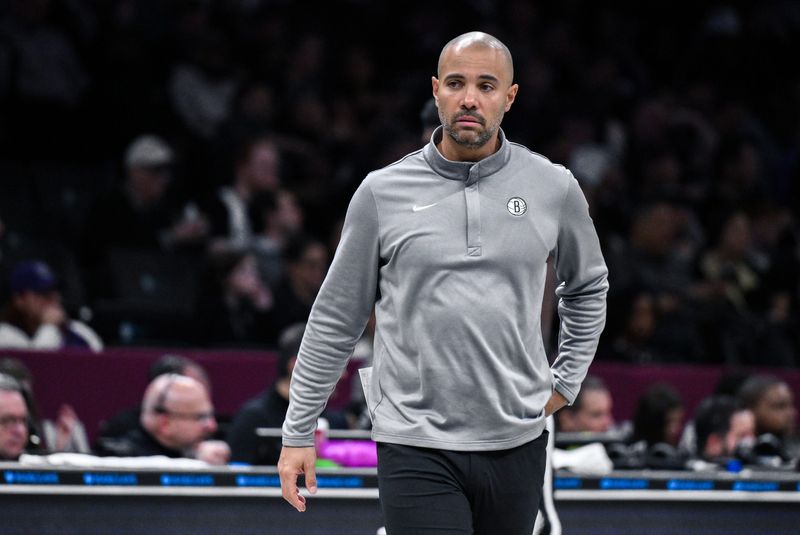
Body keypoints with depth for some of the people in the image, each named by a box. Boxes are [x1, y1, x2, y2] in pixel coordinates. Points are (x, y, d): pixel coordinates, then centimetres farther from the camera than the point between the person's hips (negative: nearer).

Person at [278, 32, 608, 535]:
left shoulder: (554, 187, 4)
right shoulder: (383, 192, 0)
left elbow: (588, 286, 23)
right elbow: (337, 318, 7)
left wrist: (567, 380, 16)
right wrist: (298, 432, 7)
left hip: (517, 442, 3)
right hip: (417, 449, -2)